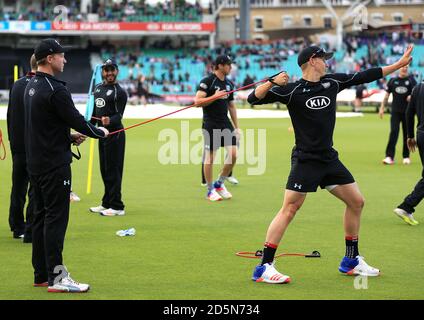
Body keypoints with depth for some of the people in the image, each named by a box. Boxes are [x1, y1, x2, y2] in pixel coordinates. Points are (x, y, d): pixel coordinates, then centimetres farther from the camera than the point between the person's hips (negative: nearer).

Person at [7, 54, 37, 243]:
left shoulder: (17, 85, 8)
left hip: (17, 146, 7)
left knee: (18, 187, 15)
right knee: (36, 189, -1)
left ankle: (17, 227, 24)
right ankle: (30, 231, -1)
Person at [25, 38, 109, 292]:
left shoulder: (32, 87, 12)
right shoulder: (55, 89, -18)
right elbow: (76, 119, -14)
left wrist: (68, 136, 11)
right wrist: (99, 132, 3)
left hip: (36, 162, 10)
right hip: (54, 164, -10)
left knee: (41, 216, 12)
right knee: (56, 217, -7)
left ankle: (41, 275, 17)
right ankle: (56, 277, -6)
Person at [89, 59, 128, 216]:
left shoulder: (119, 92, -9)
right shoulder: (98, 88, 15)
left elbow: (119, 115, -16)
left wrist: (110, 120, -36)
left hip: (114, 134, -8)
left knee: (113, 170, -8)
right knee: (104, 170, 14)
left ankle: (117, 207, -6)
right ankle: (107, 204, 23)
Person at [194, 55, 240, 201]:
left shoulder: (229, 84, 12)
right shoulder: (207, 82, -9)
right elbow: (197, 101, -16)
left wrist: (237, 126, 17)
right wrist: (215, 96, -23)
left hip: (225, 124, 6)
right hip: (210, 125, -6)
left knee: (233, 153, -4)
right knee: (210, 157, 0)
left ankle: (219, 184, 15)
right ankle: (210, 190, 11)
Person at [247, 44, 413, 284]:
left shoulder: (332, 82, 8)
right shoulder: (291, 90, -9)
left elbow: (365, 76, 15)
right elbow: (254, 99, -14)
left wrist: (399, 64, 17)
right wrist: (272, 83, -31)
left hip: (329, 159, 7)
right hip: (305, 160, -7)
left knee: (357, 202, 10)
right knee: (290, 209, -14)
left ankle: (352, 261, 23)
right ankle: (264, 267, -12)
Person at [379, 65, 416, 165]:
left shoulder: (411, 80, 4)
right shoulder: (393, 80, 7)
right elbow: (387, 94, 11)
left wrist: (411, 96, -23)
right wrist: (382, 108, 7)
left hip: (407, 111, 0)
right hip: (395, 111, 0)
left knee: (407, 134, 5)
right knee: (393, 132, -10)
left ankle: (406, 157, 15)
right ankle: (389, 156, -13)